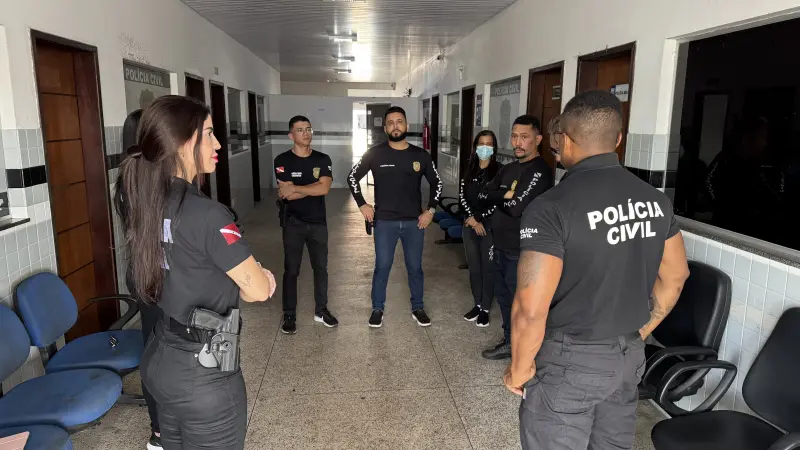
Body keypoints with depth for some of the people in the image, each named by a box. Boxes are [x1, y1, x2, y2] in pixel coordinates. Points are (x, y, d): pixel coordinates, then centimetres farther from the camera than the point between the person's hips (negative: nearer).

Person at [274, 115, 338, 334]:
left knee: (321, 267, 11)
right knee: (291, 270, 5)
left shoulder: (322, 159, 1)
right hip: (293, 224, -3)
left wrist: (295, 188, -15)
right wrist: (313, 188, -12)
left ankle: (321, 310, 25)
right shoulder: (282, 161, -6)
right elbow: (285, 195, -16)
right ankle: (289, 315, 17)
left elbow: (325, 188, -14)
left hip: (318, 223, 3)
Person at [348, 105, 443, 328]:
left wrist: (430, 210, 2)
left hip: (414, 221, 2)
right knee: (382, 266, 4)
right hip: (385, 222, -1)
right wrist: (362, 204, -2)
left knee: (415, 267, 11)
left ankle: (418, 308, 26)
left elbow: (436, 183, 11)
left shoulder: (421, 155, 0)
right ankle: (377, 309, 20)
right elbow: (352, 177, 5)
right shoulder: (375, 154, -4)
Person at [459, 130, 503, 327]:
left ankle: (485, 309, 12)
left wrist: (479, 218, -10)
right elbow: (462, 196, 4)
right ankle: (477, 304, 25)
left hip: (490, 225, -4)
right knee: (473, 267, 11)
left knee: (488, 268, 1)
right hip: (470, 224, 5)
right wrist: (472, 219, -8)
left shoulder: (499, 170, -6)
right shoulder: (469, 169, 8)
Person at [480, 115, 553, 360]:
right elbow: (485, 193, 7)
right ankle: (510, 342, 35)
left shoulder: (540, 172, -17)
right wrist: (505, 196, -11)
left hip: (521, 251, -9)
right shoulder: (509, 169, 13)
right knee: (503, 296, 19)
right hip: (501, 246, 9)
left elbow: (516, 207, -25)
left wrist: (499, 197, -6)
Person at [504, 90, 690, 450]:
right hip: (629, 356, 7)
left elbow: (531, 310, -25)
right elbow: (675, 275, 11)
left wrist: (519, 370, -9)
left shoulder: (552, 207, -23)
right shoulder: (654, 199, 0)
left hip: (569, 360, -6)